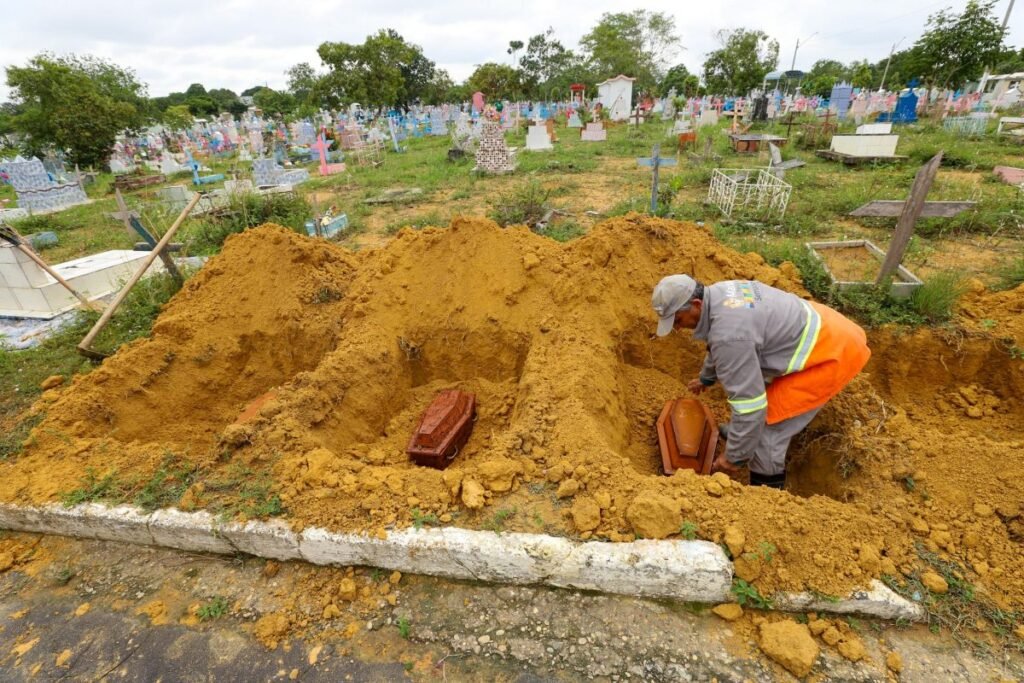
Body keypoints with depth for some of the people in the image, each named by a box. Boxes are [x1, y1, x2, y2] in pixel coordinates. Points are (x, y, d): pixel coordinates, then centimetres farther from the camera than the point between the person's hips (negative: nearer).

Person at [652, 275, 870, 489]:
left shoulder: (729, 334, -32)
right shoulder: (717, 294, -3)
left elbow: (748, 400, -28)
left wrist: (734, 457, -15)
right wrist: (706, 377, 34)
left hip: (832, 353, -10)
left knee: (767, 426, -6)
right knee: (756, 380, 25)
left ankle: (766, 486, 13)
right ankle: (743, 431, 47)